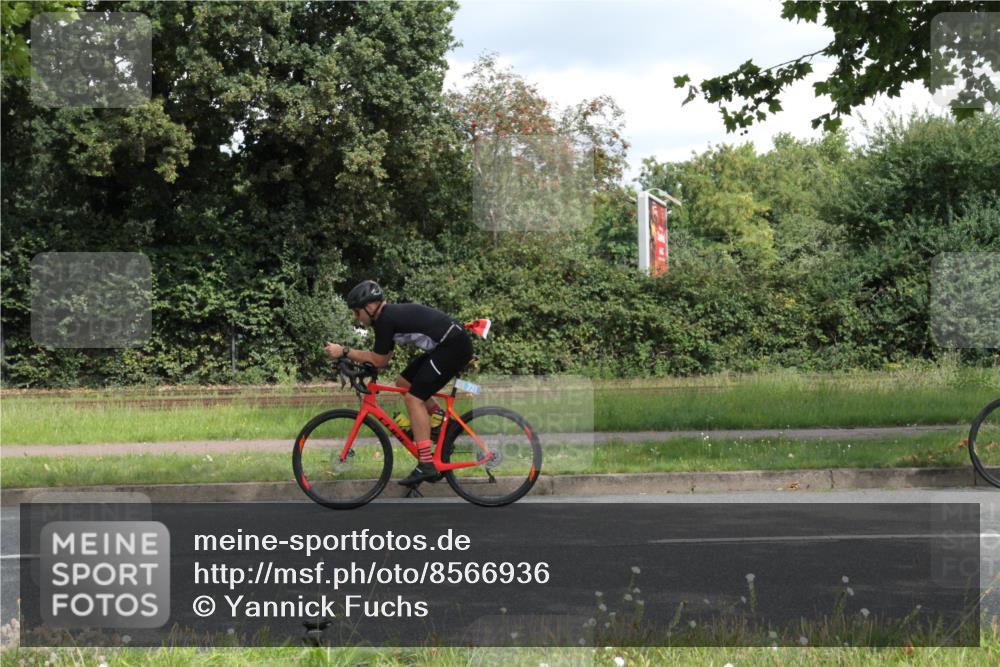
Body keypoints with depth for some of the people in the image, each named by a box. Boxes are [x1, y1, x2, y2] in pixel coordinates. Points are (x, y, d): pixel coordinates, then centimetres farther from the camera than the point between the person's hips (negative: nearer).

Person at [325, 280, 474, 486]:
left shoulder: (385, 320, -14)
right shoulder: (391, 313, 15)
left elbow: (379, 360, -10)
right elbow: (382, 360, 16)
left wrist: (343, 351, -6)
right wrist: (350, 358, 10)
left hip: (454, 346, -10)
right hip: (445, 345, 10)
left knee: (413, 398, -11)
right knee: (403, 383, 14)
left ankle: (427, 466, -14)